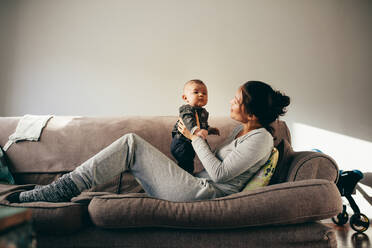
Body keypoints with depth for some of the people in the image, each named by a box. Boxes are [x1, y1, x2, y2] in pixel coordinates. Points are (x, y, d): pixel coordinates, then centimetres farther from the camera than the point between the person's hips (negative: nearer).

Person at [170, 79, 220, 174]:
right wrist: (196, 130, -56)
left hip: (191, 143, 10)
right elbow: (188, 121, -41)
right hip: (181, 143, -10)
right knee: (186, 163, -15)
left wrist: (210, 130, 15)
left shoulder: (203, 112, 12)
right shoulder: (187, 109, -19)